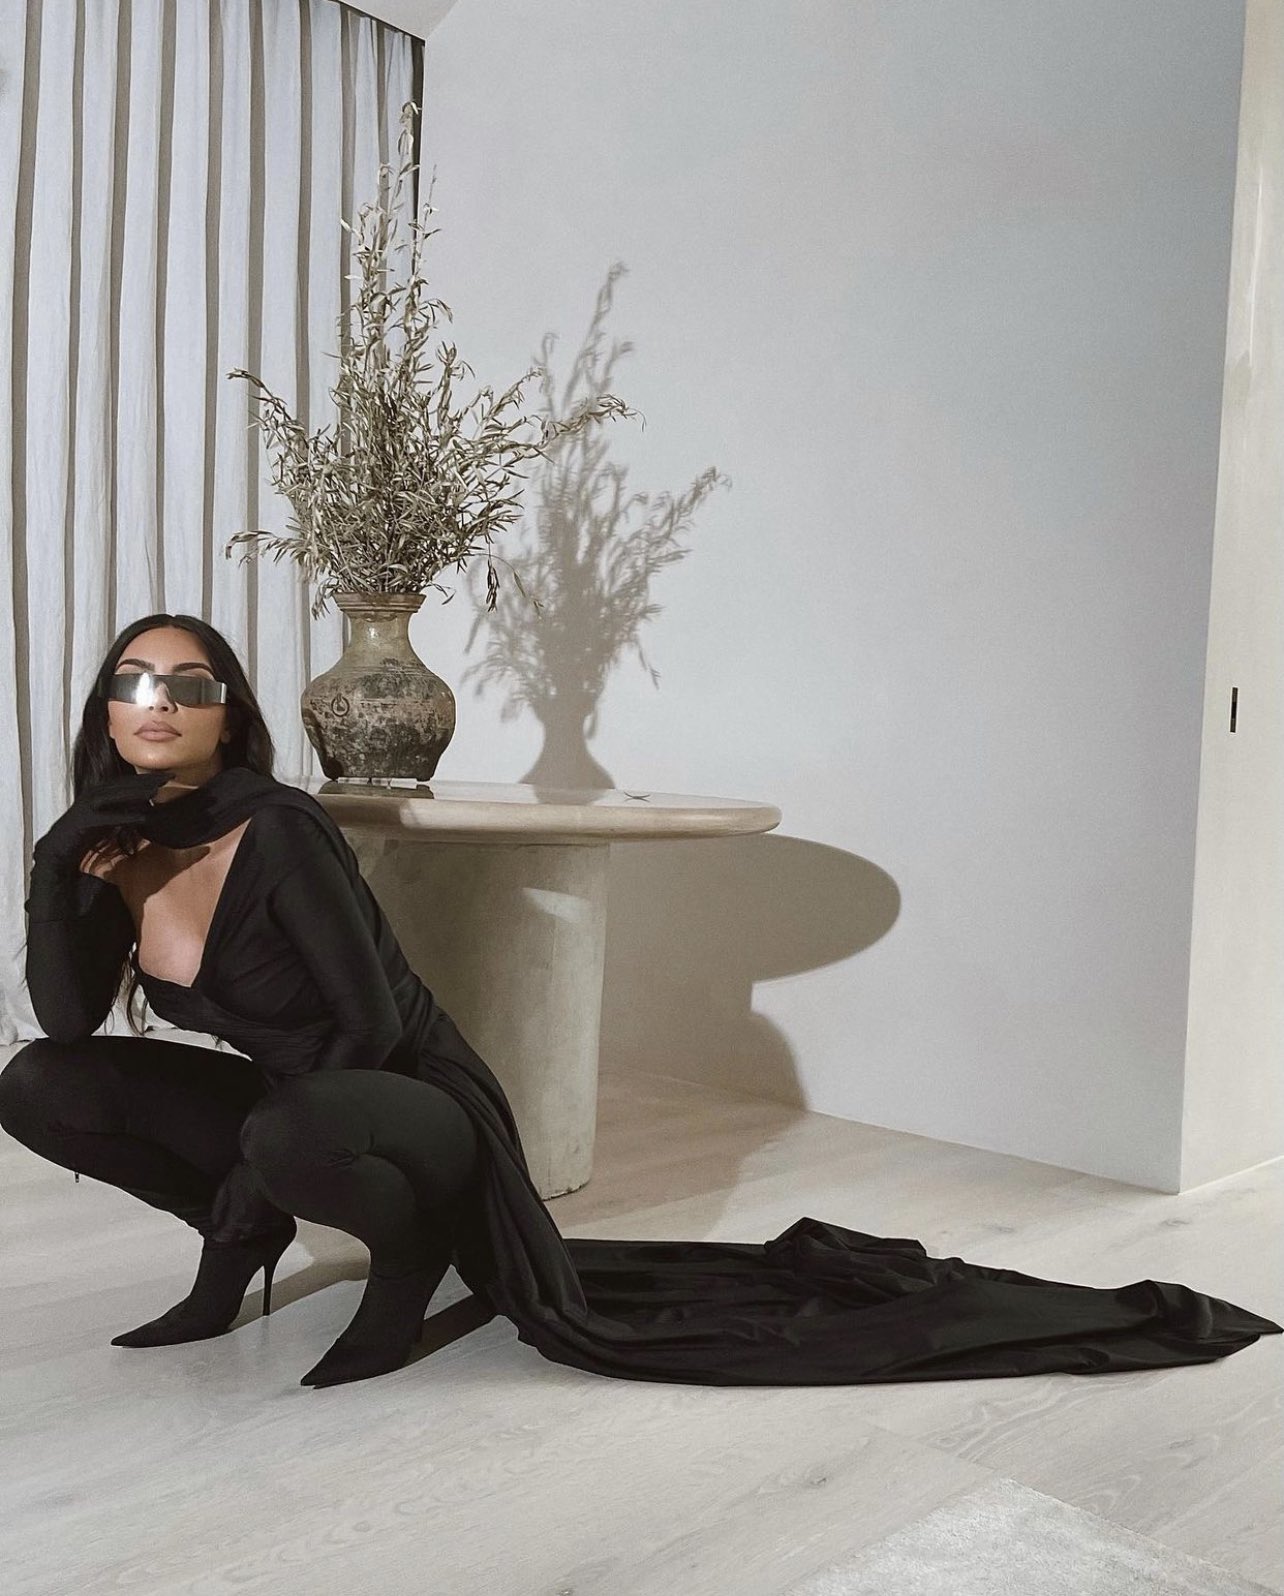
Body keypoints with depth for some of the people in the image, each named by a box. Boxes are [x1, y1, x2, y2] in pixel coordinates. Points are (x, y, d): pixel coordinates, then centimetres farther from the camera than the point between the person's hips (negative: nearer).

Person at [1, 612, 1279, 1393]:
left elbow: (369, 1021, -22)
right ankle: (245, 1234, 13)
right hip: (282, 1103, 7)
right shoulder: (103, 844, 0)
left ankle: (410, 1247, -4)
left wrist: (252, 1169, -19)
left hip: (415, 1103, -7)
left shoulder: (278, 828, -23)